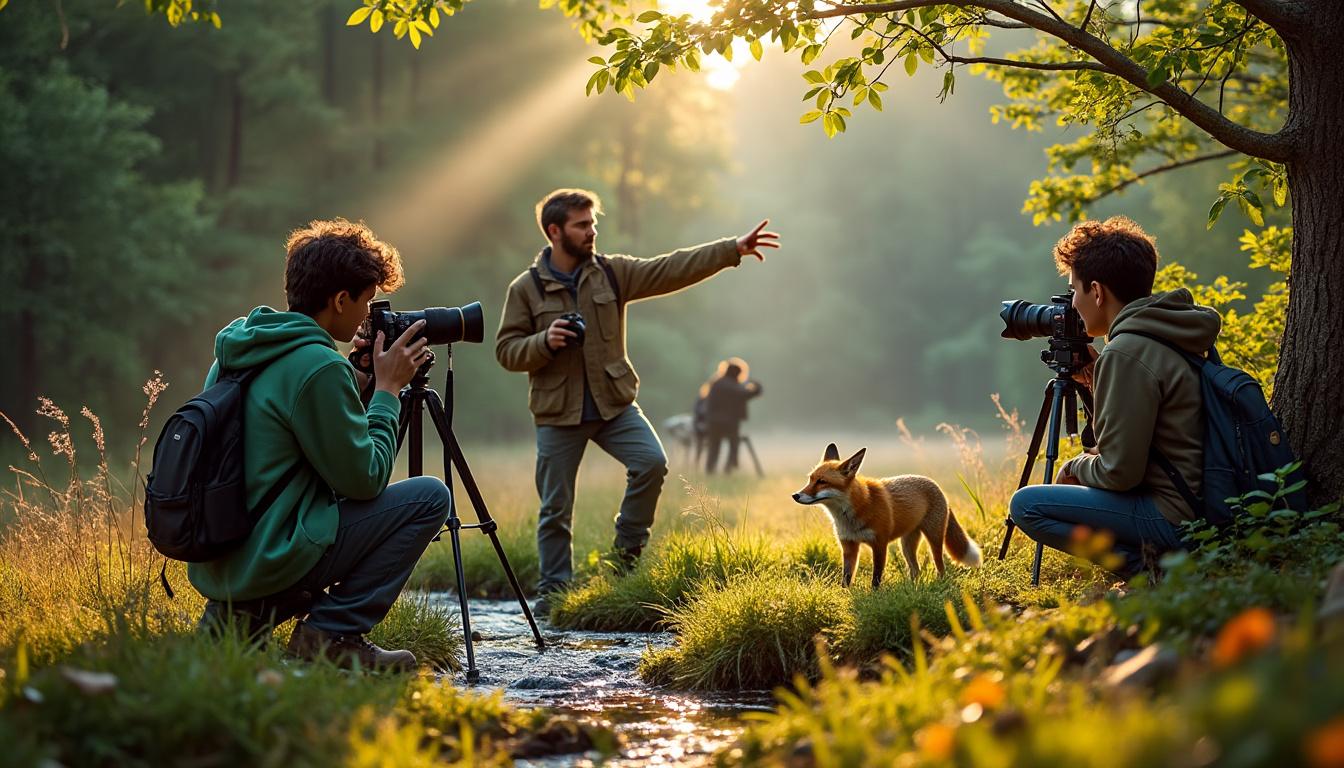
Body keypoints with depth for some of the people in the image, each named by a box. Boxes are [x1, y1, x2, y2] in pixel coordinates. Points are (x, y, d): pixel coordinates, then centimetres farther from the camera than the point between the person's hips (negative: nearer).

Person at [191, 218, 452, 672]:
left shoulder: (234, 348, 10)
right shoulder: (318, 366, -18)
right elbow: (365, 479, -11)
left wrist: (355, 385, 16)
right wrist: (386, 389, -1)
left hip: (212, 566, 9)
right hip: (269, 560, -9)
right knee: (430, 497, -2)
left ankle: (241, 615, 15)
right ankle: (332, 632, -4)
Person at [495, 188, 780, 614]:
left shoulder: (612, 273, 3)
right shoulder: (526, 288, -2)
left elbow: (672, 270, -5)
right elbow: (506, 350, -1)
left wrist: (732, 249, -14)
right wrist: (544, 343, -21)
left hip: (614, 403, 2)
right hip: (557, 412, -2)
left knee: (652, 462, -19)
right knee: (556, 508, 2)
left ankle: (627, 551, 1)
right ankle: (553, 590, 17)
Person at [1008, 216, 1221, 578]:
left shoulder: (1127, 352, -18)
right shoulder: (1176, 335, 11)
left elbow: (1120, 472, -18)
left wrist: (1077, 466, 2)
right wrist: (1096, 380, 16)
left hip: (1176, 518, -10)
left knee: (1026, 505, -6)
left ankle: (1143, 562, -10)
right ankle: (1157, 556, 10)